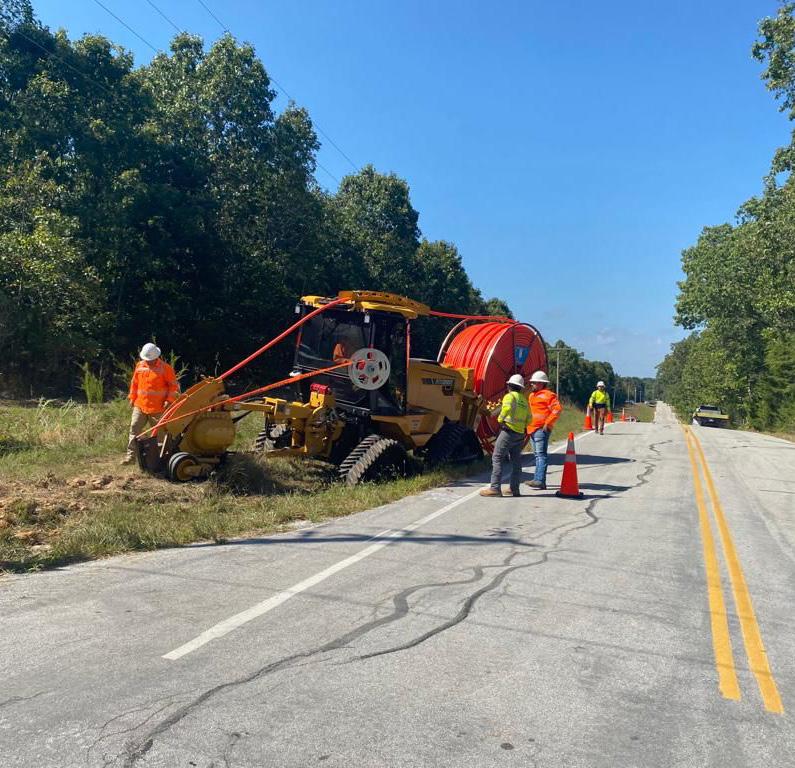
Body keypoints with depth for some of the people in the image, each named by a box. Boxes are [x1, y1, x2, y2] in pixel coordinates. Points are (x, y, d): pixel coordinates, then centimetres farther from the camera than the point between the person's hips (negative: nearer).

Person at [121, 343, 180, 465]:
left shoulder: (165, 368, -5)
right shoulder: (140, 366, 8)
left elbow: (173, 385, -4)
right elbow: (134, 383, 17)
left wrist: (169, 400, -12)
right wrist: (132, 398, 13)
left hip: (158, 408, -4)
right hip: (140, 405, 4)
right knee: (134, 429, -1)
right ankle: (130, 455, 3)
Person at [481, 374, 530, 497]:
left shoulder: (510, 396, -5)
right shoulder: (524, 400, 17)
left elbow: (507, 408, -27)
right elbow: (528, 420, 16)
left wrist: (500, 418, -12)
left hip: (508, 431, -8)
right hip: (520, 434, 8)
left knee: (497, 458, -7)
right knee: (516, 461, 12)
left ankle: (495, 488, -13)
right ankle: (515, 489, 15)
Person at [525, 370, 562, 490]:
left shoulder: (548, 395, -9)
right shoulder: (532, 395, 19)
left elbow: (557, 409, -18)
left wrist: (548, 423, -19)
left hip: (541, 429, -10)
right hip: (532, 429, 10)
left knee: (541, 454, -13)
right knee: (537, 454, 13)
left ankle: (540, 481, -17)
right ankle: (537, 479, 19)